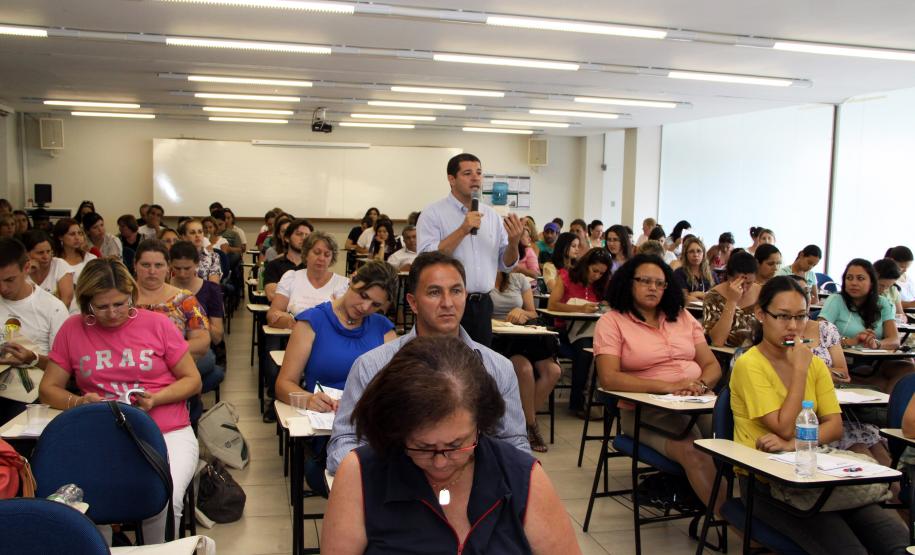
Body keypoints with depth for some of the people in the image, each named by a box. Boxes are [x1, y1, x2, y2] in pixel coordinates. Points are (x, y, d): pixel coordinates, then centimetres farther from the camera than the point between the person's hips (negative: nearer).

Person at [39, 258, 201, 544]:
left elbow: (192, 380, 8)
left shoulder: (156, 323, 4)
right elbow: (49, 388, 13)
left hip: (168, 432, -1)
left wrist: (155, 399, -11)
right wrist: (78, 402, -9)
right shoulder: (73, 329, 7)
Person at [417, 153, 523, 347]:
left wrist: (514, 243, -8)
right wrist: (463, 230, -20)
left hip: (482, 305, 5)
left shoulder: (493, 216, 10)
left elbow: (505, 265, 12)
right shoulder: (433, 213, -4)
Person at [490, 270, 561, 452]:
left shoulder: (520, 280, 15)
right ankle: (530, 424, -11)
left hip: (522, 338, 5)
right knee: (525, 368, -33)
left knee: (553, 370, -22)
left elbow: (533, 314, 17)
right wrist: (495, 322, -21)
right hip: (496, 339, -4)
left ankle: (526, 418, -5)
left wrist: (522, 313, -6)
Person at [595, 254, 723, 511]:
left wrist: (701, 384, -10)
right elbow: (609, 378, -11)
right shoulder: (612, 322, 2)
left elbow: (712, 365, 15)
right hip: (646, 412, -4)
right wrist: (667, 386, -18)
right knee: (693, 451, -30)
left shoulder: (682, 317, 18)